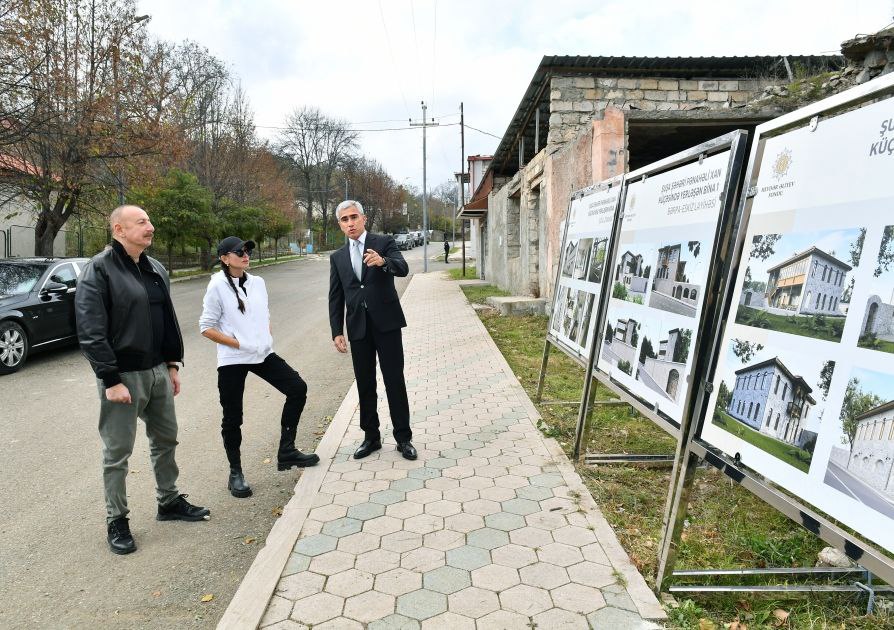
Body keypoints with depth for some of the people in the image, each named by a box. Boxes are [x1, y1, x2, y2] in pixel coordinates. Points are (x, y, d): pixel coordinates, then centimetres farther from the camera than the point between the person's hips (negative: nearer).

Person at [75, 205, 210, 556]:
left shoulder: (155, 269, 10)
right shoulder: (99, 270, -13)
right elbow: (90, 332, -17)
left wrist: (173, 365, 12)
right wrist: (111, 380, -19)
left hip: (157, 371, 7)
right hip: (122, 375, -7)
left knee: (166, 439, 17)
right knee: (118, 451, 4)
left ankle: (169, 501, 34)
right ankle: (116, 522, 19)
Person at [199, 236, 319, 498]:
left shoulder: (258, 282, 6)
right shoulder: (218, 286, -9)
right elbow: (206, 327, -8)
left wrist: (267, 339, 2)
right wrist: (239, 344, -15)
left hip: (263, 354, 5)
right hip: (232, 360, -5)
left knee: (298, 388, -2)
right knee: (233, 417, 5)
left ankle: (286, 451, 11)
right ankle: (235, 473, 22)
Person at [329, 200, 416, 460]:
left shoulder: (384, 242, 1)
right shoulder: (337, 257, 11)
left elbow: (403, 269, -17)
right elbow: (335, 298, 10)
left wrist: (383, 262, -38)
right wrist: (337, 332, 3)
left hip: (386, 322, -3)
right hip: (357, 327, 4)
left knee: (395, 382, 0)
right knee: (365, 384, 10)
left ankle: (403, 437, 10)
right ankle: (371, 436, 22)